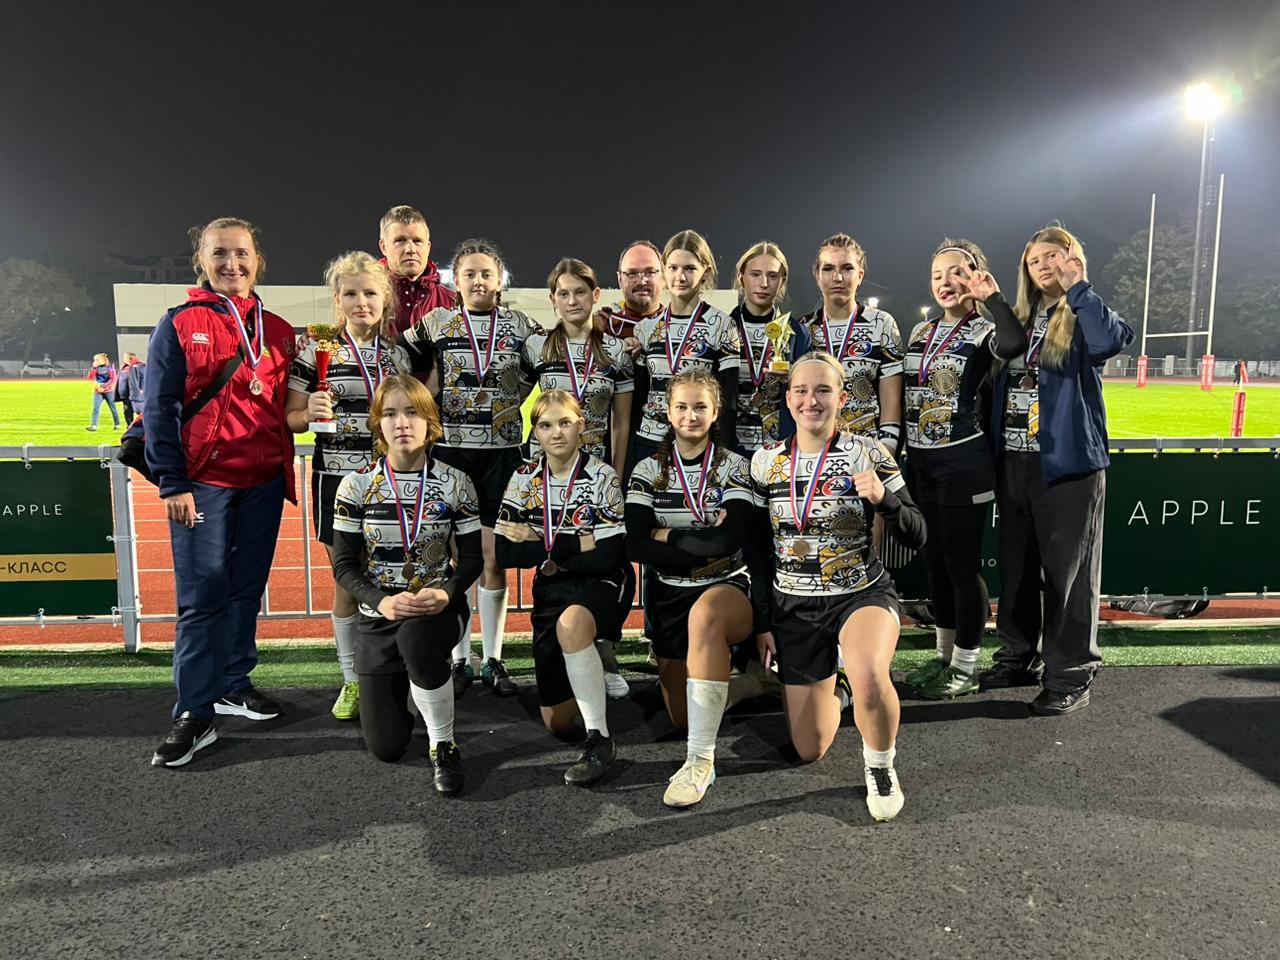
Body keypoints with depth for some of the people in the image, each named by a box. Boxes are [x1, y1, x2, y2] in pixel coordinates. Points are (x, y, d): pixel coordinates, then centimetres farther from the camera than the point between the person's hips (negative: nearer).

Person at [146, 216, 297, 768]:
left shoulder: (277, 331, 11)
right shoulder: (179, 325, 0)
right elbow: (159, 407, -4)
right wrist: (171, 482, -10)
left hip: (263, 481, 4)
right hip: (202, 481, -4)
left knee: (247, 589, 12)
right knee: (203, 597, -4)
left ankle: (234, 683, 27)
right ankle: (194, 715, 5)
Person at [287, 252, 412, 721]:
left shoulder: (398, 354, 7)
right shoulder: (316, 349, -2)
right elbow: (291, 418, -1)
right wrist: (311, 413, -22)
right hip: (337, 480, -2)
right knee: (347, 583, 6)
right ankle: (352, 680, 21)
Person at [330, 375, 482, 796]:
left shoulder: (455, 484, -4)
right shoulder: (356, 486, -4)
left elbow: (472, 557, -2)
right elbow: (344, 565, -3)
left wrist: (446, 593, -23)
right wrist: (381, 601, -22)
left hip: (438, 609, -1)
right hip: (379, 616, 2)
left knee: (415, 638, -40)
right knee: (386, 747, 1)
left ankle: (444, 745, -17)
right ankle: (401, 683, 37)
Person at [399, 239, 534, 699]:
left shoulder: (520, 325, 7)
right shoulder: (435, 323, 6)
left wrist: (509, 403, 4)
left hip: (502, 451, 0)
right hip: (450, 449, 0)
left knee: (493, 557, 2)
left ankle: (493, 660, 14)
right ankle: (460, 660, 15)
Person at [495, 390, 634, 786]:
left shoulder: (602, 477, -12)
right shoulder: (525, 479, -2)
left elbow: (609, 556, -20)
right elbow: (505, 553, -10)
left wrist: (541, 545, -16)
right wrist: (577, 545, -19)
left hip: (602, 584, -4)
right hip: (551, 590, 4)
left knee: (570, 624, -42)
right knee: (556, 722, 9)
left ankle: (599, 739, -28)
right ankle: (590, 664, 41)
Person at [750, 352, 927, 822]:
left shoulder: (867, 452, -7)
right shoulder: (766, 461, 0)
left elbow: (916, 537, -8)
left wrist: (884, 498, -27)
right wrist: (761, 623, 5)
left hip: (862, 594, -2)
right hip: (793, 607, 3)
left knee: (870, 681, -36)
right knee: (809, 750, 7)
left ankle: (880, 763, -3)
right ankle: (830, 687, 42)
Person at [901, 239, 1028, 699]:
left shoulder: (984, 330, -6)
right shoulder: (920, 331, 12)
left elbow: (1015, 345, -33)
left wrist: (991, 296, -27)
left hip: (964, 463, -7)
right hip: (920, 464, 7)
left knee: (963, 565, 1)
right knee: (934, 563, 15)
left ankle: (965, 668, 15)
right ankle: (944, 656, 30)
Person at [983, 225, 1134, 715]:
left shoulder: (1083, 318, -2)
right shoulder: (1017, 321, 14)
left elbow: (1114, 340, -25)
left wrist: (1077, 287, -17)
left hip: (1068, 463, -6)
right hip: (1014, 463, 6)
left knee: (1067, 571, -1)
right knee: (1016, 566, 14)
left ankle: (1070, 676, 9)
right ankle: (1018, 657, 28)